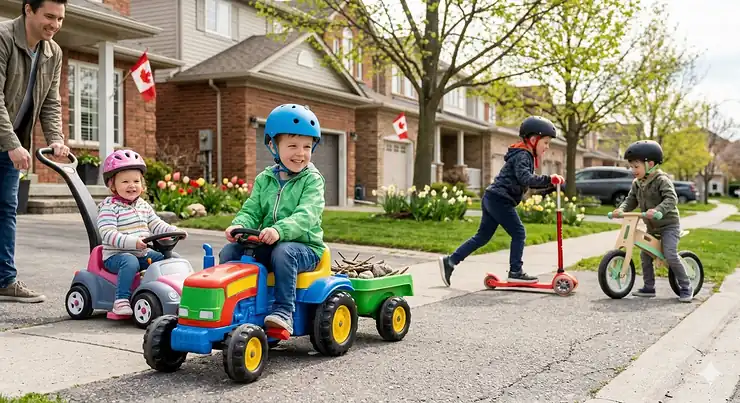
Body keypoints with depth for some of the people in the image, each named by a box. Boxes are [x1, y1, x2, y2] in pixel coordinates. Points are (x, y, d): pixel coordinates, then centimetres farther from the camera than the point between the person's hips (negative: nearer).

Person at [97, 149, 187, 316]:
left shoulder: (143, 205, 13)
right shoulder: (109, 207, -10)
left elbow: (156, 225, 17)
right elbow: (108, 234, -21)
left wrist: (174, 231, -3)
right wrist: (132, 242, -34)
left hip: (143, 254, 7)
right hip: (116, 255, -7)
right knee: (130, 262, -37)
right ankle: (121, 301, -35)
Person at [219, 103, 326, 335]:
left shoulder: (312, 180, -5)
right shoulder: (264, 179, 11)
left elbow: (306, 215, -21)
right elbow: (251, 211, 6)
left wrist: (280, 230, -39)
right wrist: (239, 225, -19)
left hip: (304, 246, -5)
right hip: (265, 245, 5)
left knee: (283, 252, -37)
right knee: (230, 251, -12)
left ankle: (283, 312, -34)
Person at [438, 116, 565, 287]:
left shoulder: (524, 155, 20)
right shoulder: (522, 155, -11)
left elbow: (528, 182, 24)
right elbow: (525, 179, -27)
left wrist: (549, 183, 15)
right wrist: (548, 179, -28)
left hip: (491, 199, 10)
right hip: (500, 199, -10)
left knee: (483, 236, 12)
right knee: (518, 233, -3)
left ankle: (450, 261, 11)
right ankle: (515, 272, 2)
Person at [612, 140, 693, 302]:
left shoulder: (662, 180, -18)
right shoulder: (637, 183, 5)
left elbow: (671, 199, -30)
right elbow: (631, 200, 4)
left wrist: (657, 210, -47)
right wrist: (621, 209, -17)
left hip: (669, 224, -8)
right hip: (651, 227, 8)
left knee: (670, 255, -19)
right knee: (645, 254, 6)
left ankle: (686, 287, -5)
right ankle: (649, 287, 18)